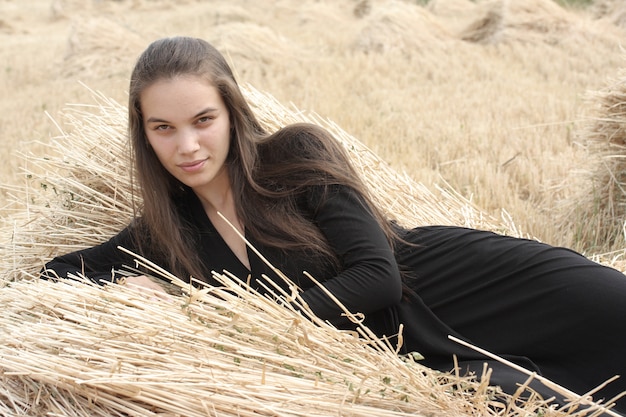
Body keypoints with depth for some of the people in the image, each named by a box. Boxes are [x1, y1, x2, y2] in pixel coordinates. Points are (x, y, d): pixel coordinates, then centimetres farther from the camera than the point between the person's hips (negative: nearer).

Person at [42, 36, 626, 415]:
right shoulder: (164, 229, 3)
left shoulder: (296, 154, -10)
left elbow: (377, 277, -15)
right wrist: (130, 287, -11)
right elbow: (57, 270, 10)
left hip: (433, 280, -2)